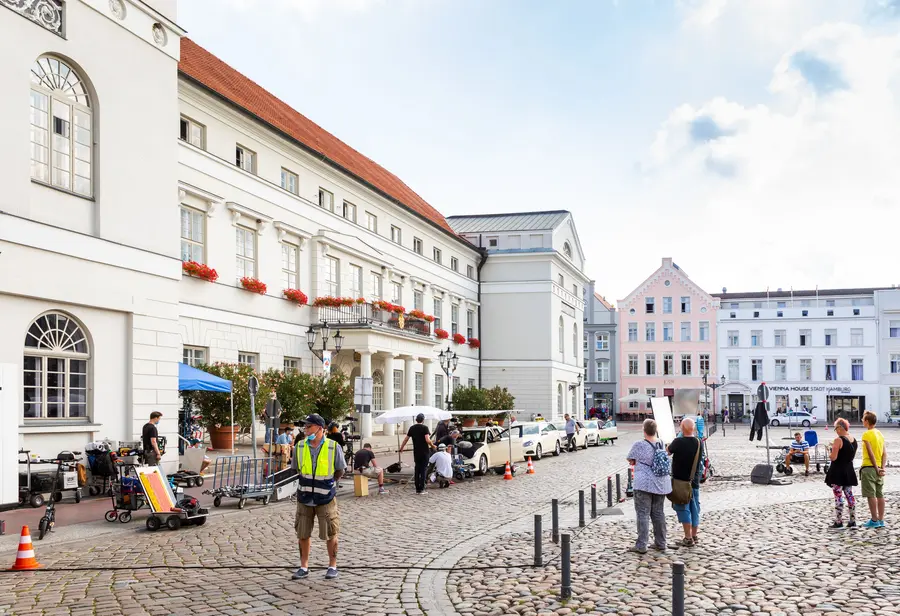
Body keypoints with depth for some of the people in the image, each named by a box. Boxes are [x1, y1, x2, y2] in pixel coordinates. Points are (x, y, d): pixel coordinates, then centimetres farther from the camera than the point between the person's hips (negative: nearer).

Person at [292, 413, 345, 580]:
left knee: (330, 534, 5)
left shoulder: (333, 447, -11)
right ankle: (304, 566, 23)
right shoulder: (299, 447, -2)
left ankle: (333, 566, 21)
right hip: (304, 497, 3)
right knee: (303, 533, 9)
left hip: (325, 498, -3)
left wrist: (326, 484, 6)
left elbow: (340, 472, 2)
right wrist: (309, 483, 11)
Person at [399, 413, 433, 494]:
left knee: (417, 470, 11)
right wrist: (432, 445, -3)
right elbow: (427, 440, -20)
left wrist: (401, 448, 23)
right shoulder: (425, 427, -8)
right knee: (423, 469, 1)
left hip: (416, 452, 4)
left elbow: (406, 439, 11)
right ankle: (421, 489, -1)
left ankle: (417, 489, 12)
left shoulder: (412, 428, 6)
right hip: (425, 452, -4)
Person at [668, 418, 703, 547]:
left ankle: (688, 538, -1)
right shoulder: (699, 443, -3)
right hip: (695, 481, 5)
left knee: (683, 508, 1)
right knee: (694, 509, 14)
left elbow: (668, 452, -2)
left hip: (680, 481, -5)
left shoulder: (678, 442, -19)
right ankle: (694, 536, 22)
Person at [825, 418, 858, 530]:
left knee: (838, 497, -2)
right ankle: (853, 521, 16)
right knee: (849, 495, 13)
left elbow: (833, 457, -21)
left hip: (838, 472, -7)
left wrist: (829, 452, 0)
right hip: (849, 471, 7)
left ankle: (839, 522, 1)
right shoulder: (854, 440, 6)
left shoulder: (838, 440, -18)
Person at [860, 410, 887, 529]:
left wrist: (876, 468, -12)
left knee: (871, 495, -4)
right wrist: (882, 468, -1)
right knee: (880, 495, 9)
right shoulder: (880, 434, 12)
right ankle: (881, 520, 12)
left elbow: (871, 454, -16)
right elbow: (885, 454, 6)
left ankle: (874, 520, -3)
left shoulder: (866, 434, -11)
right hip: (878, 468, 7)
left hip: (869, 467, -7)